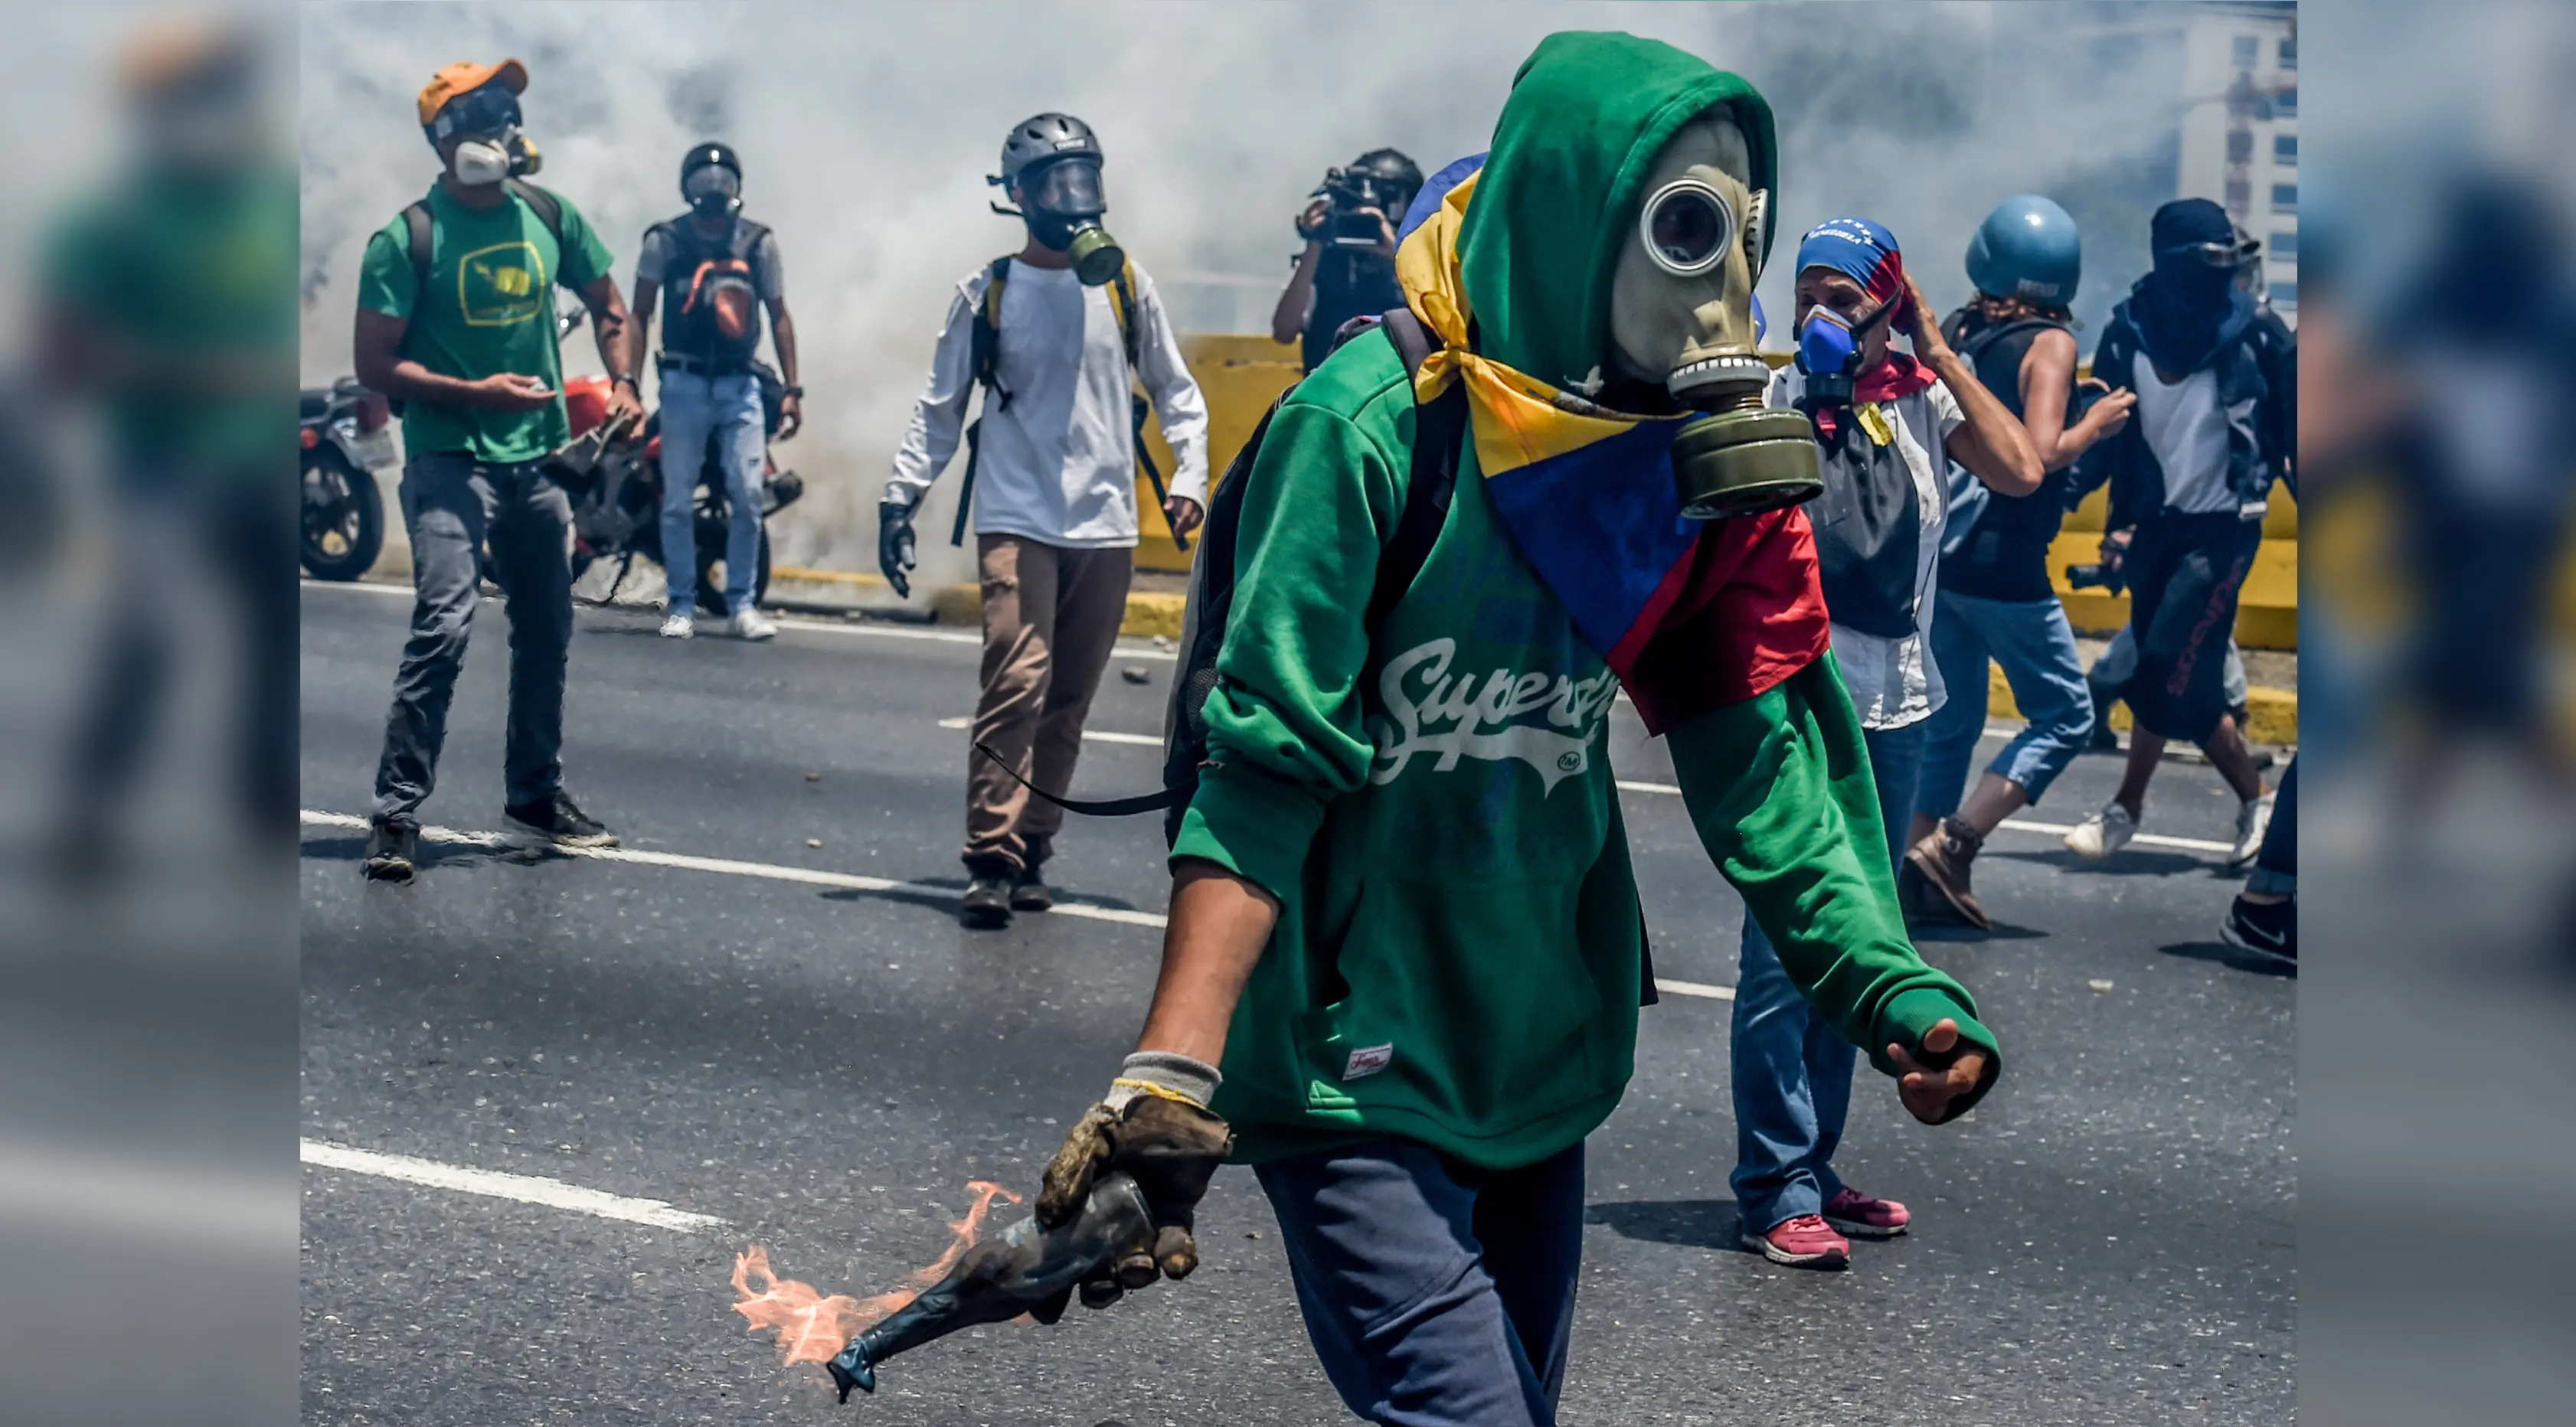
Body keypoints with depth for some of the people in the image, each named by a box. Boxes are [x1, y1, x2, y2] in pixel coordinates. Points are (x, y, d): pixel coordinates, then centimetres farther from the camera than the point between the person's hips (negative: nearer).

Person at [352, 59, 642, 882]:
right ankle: (397, 811, -12)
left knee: (547, 634, 14)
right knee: (443, 626, -18)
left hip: (539, 458, 6)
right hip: (449, 460, -6)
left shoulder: (548, 218, 5)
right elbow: (376, 364, -10)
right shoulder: (409, 239, -10)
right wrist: (477, 393, -21)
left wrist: (620, 383, 3)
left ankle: (535, 794, 31)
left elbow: (606, 304, 19)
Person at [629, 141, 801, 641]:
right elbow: (640, 315, 5)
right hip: (684, 382, -1)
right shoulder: (664, 240, 1)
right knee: (678, 500, 1)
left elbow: (778, 316, 11)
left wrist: (791, 389, 5)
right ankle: (681, 604, 11)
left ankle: (743, 604, 6)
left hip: (741, 384, 1)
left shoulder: (759, 242, 6)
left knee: (747, 497, -4)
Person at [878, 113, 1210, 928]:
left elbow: (1176, 391, 13)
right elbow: (940, 407, 7)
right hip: (1017, 520, -3)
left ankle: (1031, 853, 14)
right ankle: (990, 861, -13)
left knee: (1069, 703, 6)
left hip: (1106, 527, 3)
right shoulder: (988, 293, 3)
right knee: (1016, 685, -16)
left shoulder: (1124, 285, 6)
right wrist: (901, 497, 0)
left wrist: (1189, 478, 1)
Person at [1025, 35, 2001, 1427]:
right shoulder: (1374, 423, -18)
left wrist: (1886, 984, -12)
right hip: (1353, 1069, -7)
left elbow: (1754, 746, 1)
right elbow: (1264, 770, -20)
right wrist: (1171, 1074, -29)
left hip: (1544, 1056, 7)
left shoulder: (1687, 455, 2)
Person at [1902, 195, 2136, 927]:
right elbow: (2041, 456, -20)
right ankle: (1954, 842, -5)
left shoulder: (1952, 331, 7)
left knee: (1949, 723, 17)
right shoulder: (2050, 343, -11)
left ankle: (1919, 868, 14)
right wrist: (2096, 424, -4)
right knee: (2064, 715, 6)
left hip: (1936, 557, 7)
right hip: (2002, 567, -7)